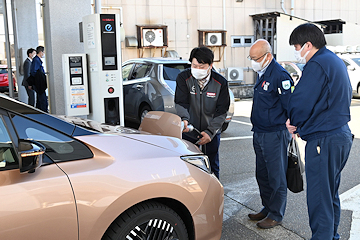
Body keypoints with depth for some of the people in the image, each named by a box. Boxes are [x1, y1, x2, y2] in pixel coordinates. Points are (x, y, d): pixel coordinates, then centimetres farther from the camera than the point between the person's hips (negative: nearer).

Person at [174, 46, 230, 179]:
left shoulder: (220, 82, -8)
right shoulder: (183, 78, -9)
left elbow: (222, 111, -7)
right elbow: (181, 103, -16)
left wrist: (210, 132, -18)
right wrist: (184, 119, -37)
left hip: (211, 134, 1)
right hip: (188, 132, 0)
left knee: (212, 168, 12)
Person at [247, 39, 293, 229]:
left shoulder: (280, 76, -18)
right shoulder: (262, 74, 12)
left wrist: (291, 129, -12)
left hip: (275, 135, -9)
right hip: (259, 133, 10)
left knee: (276, 177, 3)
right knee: (262, 175, 18)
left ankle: (276, 215, 16)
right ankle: (267, 208, 32)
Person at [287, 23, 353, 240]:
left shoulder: (317, 64, -16)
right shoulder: (337, 62, 16)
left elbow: (300, 102, -21)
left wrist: (294, 122, 2)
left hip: (324, 140, -10)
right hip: (342, 135, 10)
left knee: (319, 197, -2)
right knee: (331, 193, 21)